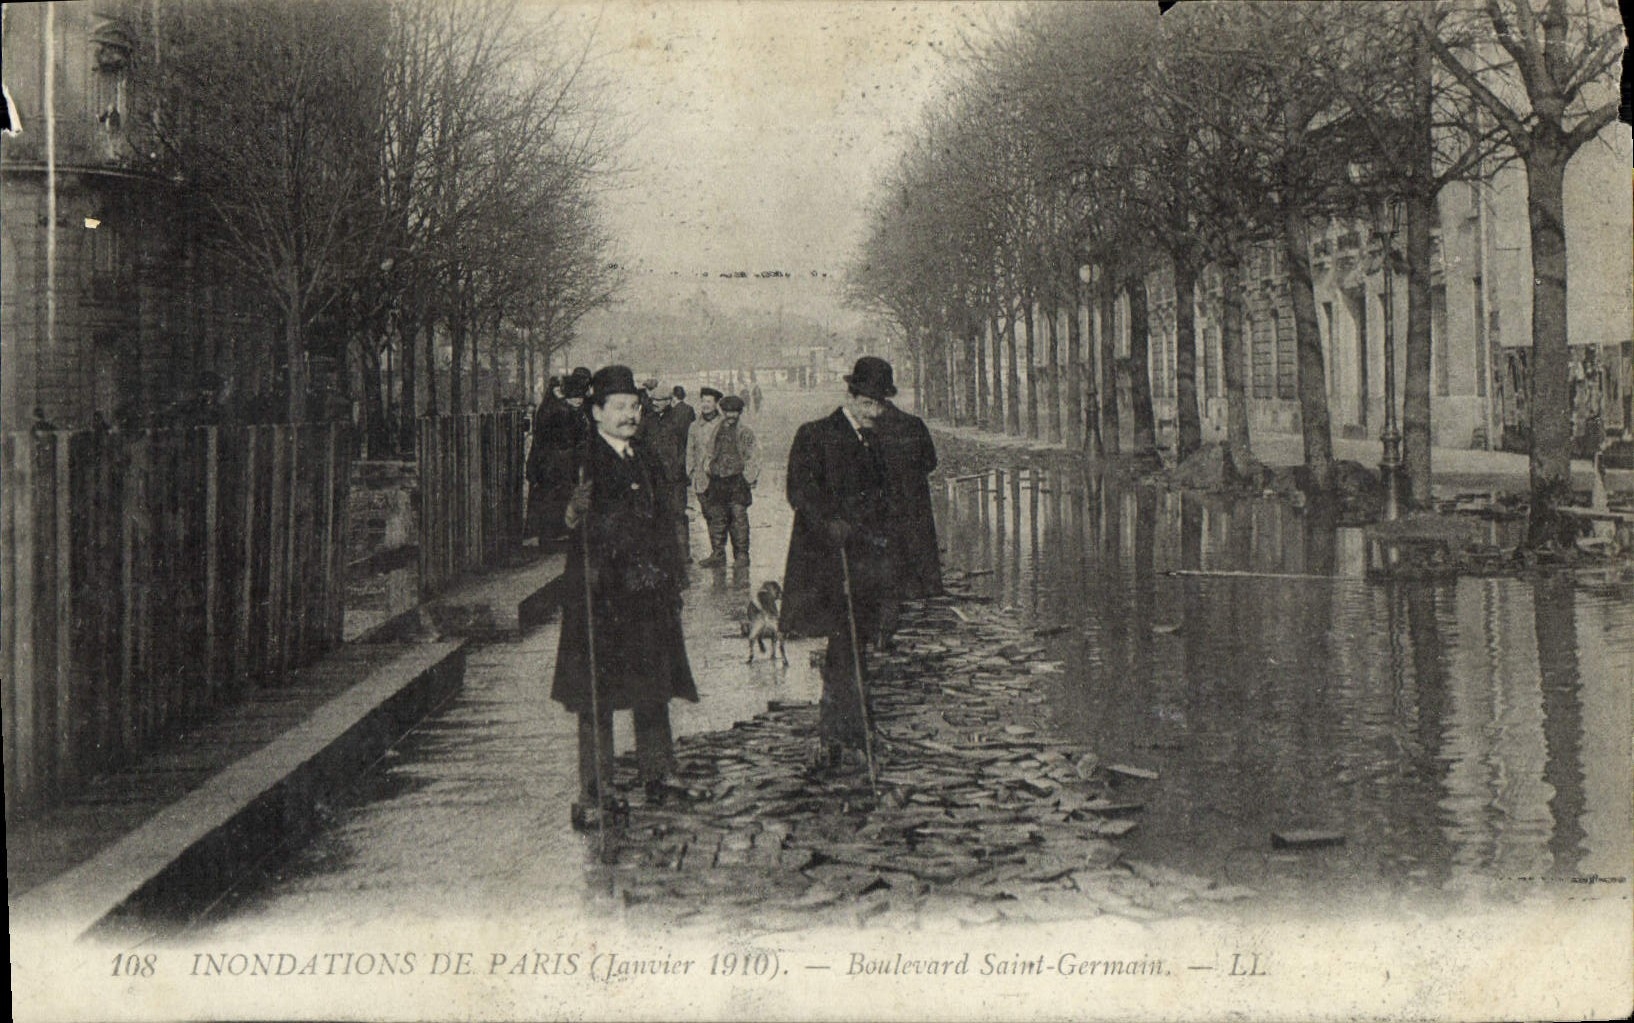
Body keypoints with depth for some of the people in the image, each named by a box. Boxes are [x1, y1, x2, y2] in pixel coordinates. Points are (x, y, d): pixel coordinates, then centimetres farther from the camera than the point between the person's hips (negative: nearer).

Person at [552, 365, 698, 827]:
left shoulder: (646, 460, 15)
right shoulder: (583, 462, -8)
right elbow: (573, 520, -20)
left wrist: (673, 573, 18)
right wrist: (573, 513, -41)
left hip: (649, 591, 7)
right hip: (601, 590, -7)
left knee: (654, 686, 13)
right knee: (597, 693, -3)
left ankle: (657, 772, 28)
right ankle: (595, 793, 3)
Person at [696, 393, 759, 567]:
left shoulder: (745, 434, 4)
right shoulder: (716, 432, 14)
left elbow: (753, 457, 1)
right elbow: (709, 454, 20)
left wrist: (749, 477, -8)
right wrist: (704, 472, 10)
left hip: (737, 481, -4)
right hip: (717, 481, 4)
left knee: (739, 517, -5)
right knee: (716, 517, 5)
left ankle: (742, 555, 2)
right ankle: (717, 554, 12)